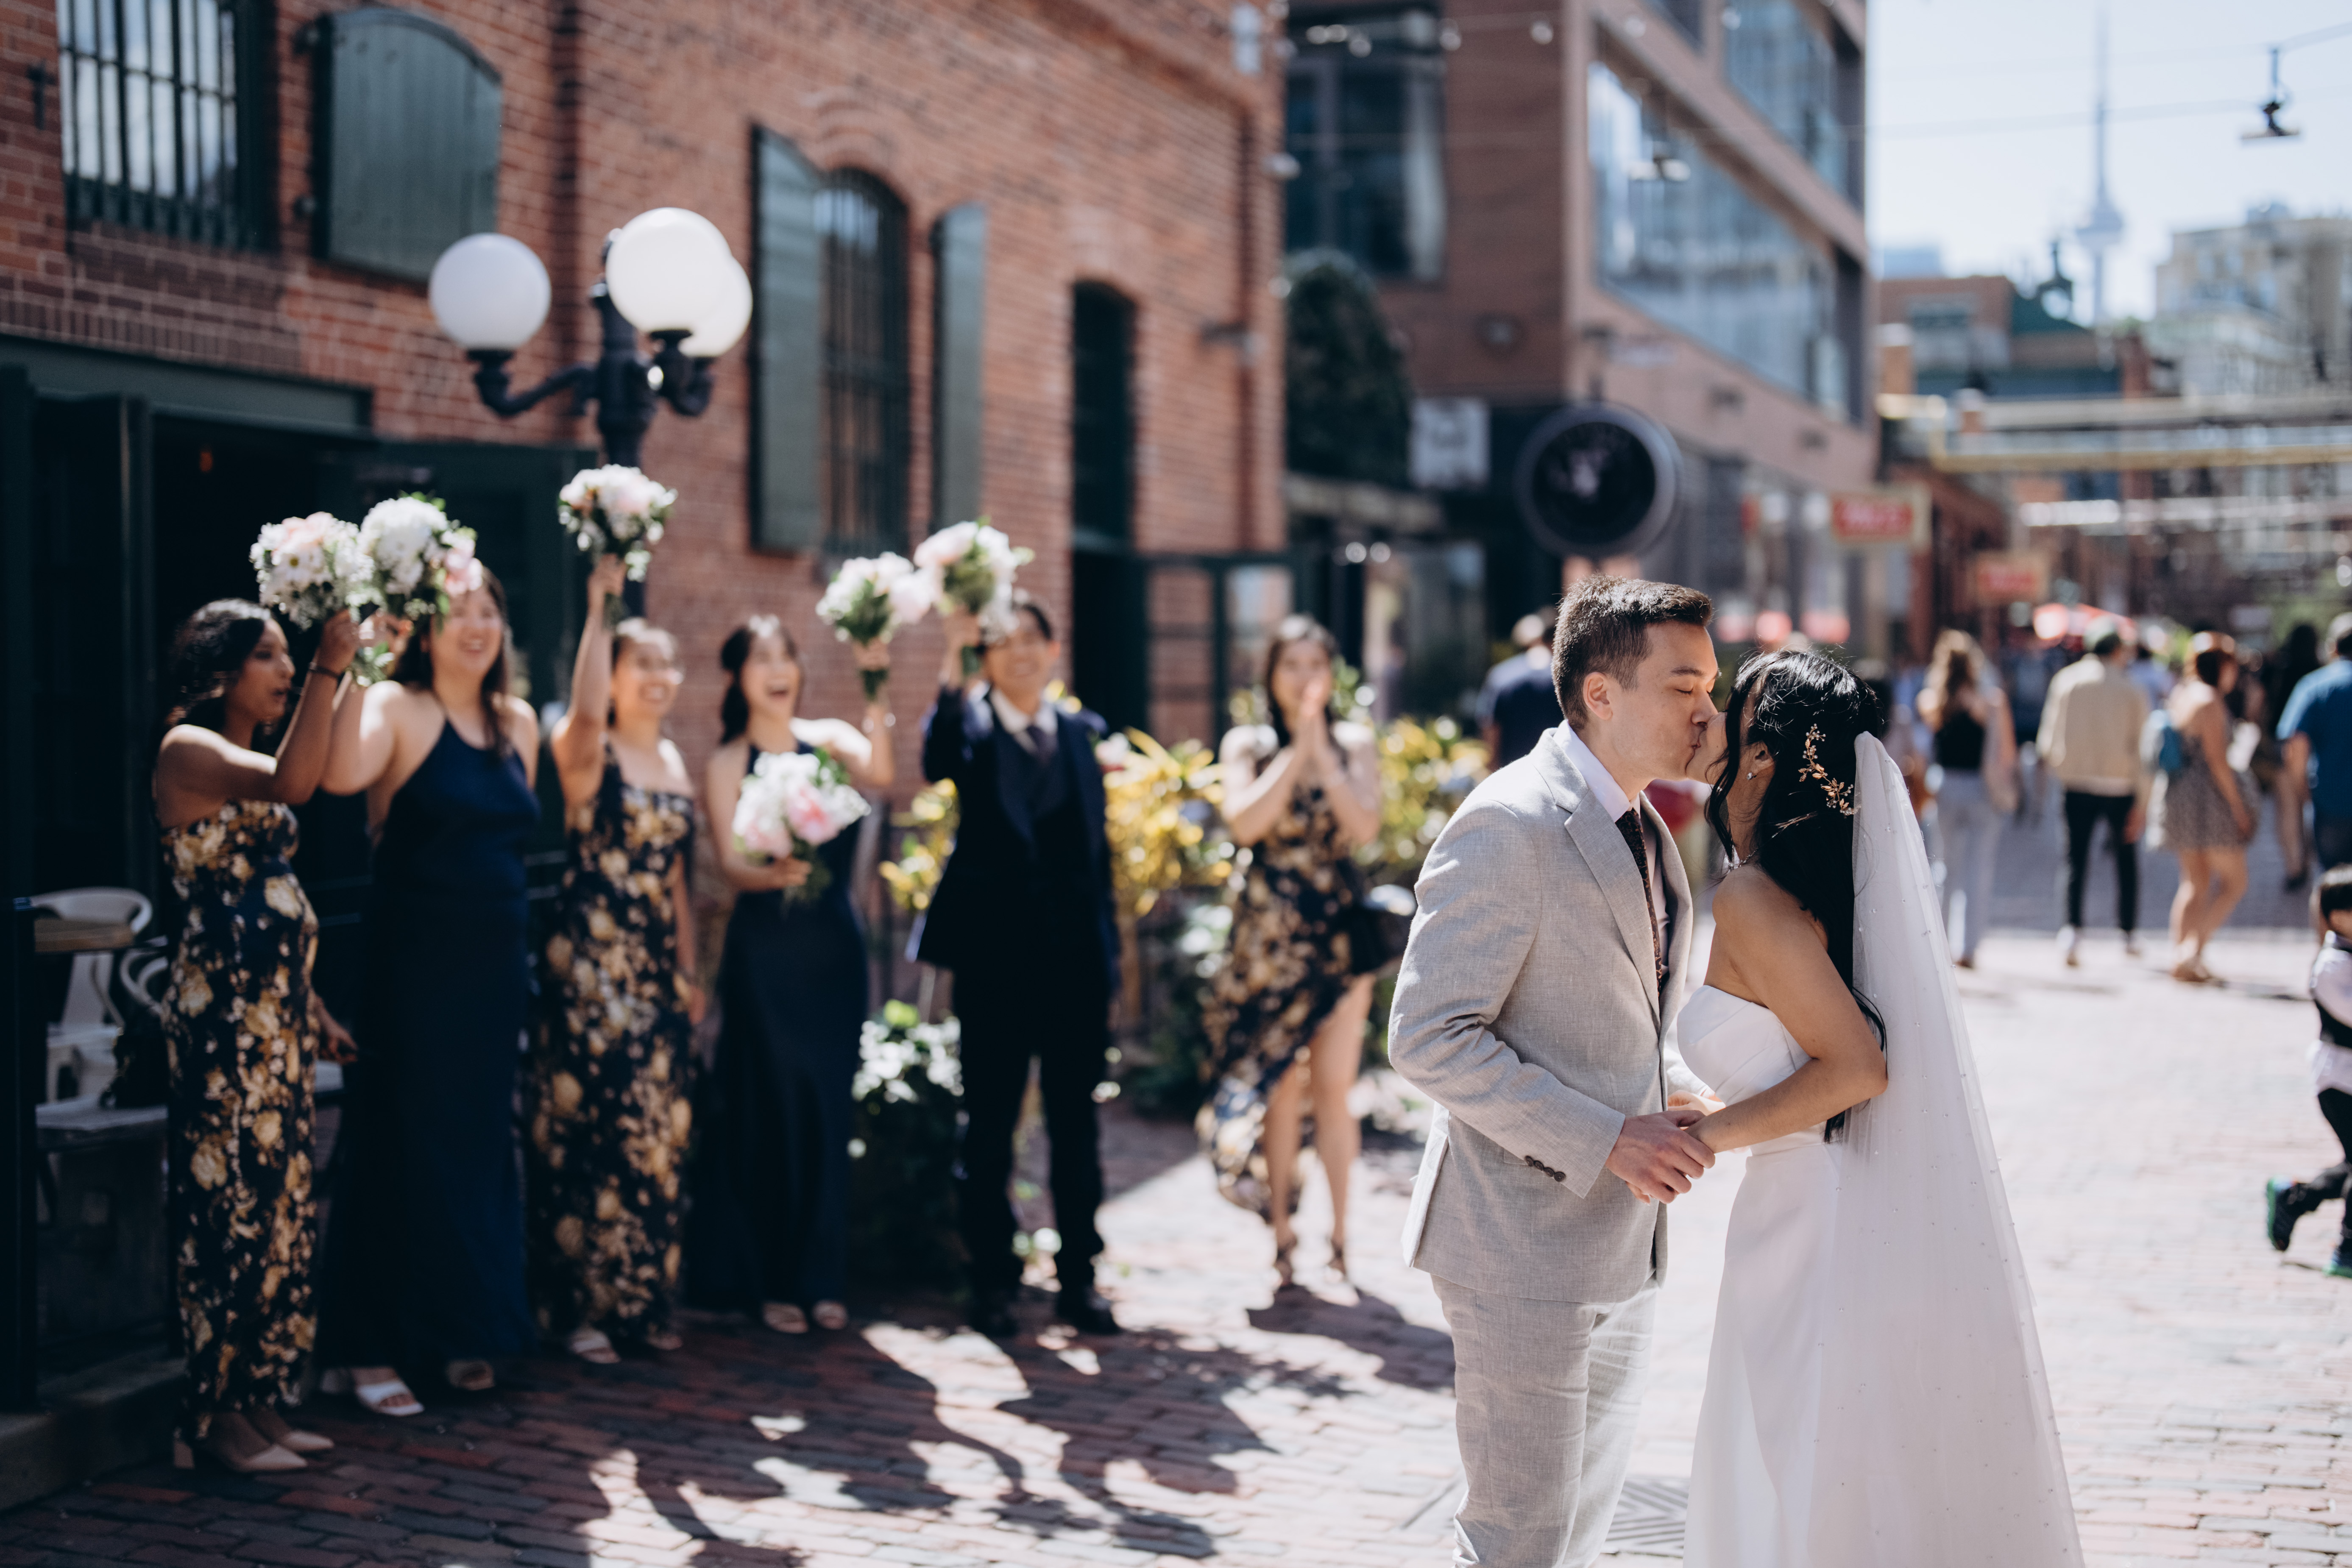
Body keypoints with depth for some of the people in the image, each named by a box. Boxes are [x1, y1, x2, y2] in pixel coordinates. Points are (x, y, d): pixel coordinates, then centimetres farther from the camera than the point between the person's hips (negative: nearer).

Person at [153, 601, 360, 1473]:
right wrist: (330, 671, -25)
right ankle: (216, 1414, 0)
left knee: (279, 1203, 10)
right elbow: (294, 783, -28)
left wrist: (311, 1008, 23)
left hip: (276, 1009, 9)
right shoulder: (187, 749, -7)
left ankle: (260, 1401, 16)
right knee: (231, 1197, -7)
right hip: (222, 1007, -9)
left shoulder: (249, 763, 20)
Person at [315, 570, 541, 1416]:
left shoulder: (518, 722, 12)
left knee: (481, 1140, 12)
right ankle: (370, 1350, 5)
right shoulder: (396, 708, -8)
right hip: (414, 958, -6)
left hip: (497, 964, 6)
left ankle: (463, 1331, 24)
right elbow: (343, 773, -29)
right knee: (401, 1141, -3)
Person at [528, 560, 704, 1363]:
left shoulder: (676, 763, 14)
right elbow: (585, 707, -31)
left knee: (657, 1132, 8)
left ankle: (642, 1300, 16)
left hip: (657, 965, 7)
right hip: (592, 961, -7)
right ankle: (579, 1306, 2)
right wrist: (600, 605, -31)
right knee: (589, 1125, -5)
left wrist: (689, 972, 16)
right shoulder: (587, 753, -5)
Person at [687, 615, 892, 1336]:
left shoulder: (830, 738, 5)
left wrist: (877, 693, -29)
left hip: (835, 943, 3)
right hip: (766, 947, -3)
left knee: (828, 1108, 6)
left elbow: (881, 773, -16)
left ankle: (820, 1277, 15)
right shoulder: (727, 763, 0)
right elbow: (731, 863, -10)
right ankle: (769, 1281, 9)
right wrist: (774, 875, -30)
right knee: (773, 1109, 0)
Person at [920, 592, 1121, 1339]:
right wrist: (954, 657, -35)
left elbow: (1098, 842, 13)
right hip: (996, 953, -3)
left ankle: (1079, 1278, 16)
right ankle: (992, 1282, 13)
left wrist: (1108, 942, 8)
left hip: (1076, 953, 3)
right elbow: (936, 761, -25)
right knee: (989, 1123, 4)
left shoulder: (1082, 733, 12)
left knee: (1077, 1122, 8)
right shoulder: (971, 726, 0)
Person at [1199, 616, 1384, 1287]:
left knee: (1332, 1086, -1)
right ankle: (1281, 1232, 8)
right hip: (1269, 934, 0)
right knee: (1280, 1088, 0)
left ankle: (1339, 1233, 7)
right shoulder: (1247, 745, 5)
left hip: (1341, 929, 0)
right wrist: (1296, 749, -11)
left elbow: (1366, 824, -8)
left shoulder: (1353, 742, 6)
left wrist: (1323, 752, -12)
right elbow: (1244, 822, -12)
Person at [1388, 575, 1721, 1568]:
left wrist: (1669, 1091, 1)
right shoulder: (1511, 826, -19)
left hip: (1621, 1238, 9)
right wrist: (1604, 1140, -24)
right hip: (1524, 1239, -9)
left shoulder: (1646, 829, 11)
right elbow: (1431, 1040, -22)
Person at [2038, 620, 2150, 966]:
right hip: (2120, 785, -1)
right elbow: (2139, 746, -4)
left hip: (2076, 783, 1)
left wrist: (2053, 762, 22)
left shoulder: (2065, 680, -1)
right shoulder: (2131, 691, -5)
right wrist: (2142, 802, -2)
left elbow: (2050, 733, 3)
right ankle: (2129, 934, 21)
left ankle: (2072, 927, -17)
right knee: (2126, 859, 14)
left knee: (2076, 859, 2)